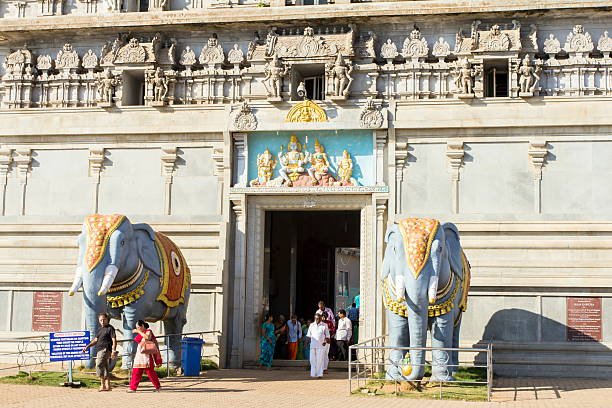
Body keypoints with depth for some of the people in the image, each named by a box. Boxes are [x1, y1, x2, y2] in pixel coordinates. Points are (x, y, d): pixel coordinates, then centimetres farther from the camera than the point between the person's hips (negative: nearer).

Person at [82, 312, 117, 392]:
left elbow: (114, 340, -10)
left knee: (99, 365, -18)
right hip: (100, 350, 9)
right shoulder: (100, 329, 21)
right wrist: (87, 346, 17)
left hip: (105, 349, -9)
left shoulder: (110, 328, -3)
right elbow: (95, 340, 27)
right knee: (105, 368, 9)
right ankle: (107, 386, 11)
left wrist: (113, 351, -20)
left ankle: (102, 384, -17)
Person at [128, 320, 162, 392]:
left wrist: (139, 332, -23)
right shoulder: (140, 333, 16)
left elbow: (148, 337, -29)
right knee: (136, 371, 1)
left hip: (147, 355, -8)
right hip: (139, 354, 8)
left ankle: (157, 386, 4)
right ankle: (133, 388, 2)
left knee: (150, 371, -6)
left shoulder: (148, 331, -6)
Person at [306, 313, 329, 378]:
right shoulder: (311, 325, 13)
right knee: (312, 359, 0)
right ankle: (313, 374, 7)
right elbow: (309, 334, 18)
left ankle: (319, 374, 0)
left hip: (321, 345, -3)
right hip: (313, 345, 3)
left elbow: (327, 335, 7)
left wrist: (325, 341, -7)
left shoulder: (324, 325, 5)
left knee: (320, 360, -4)